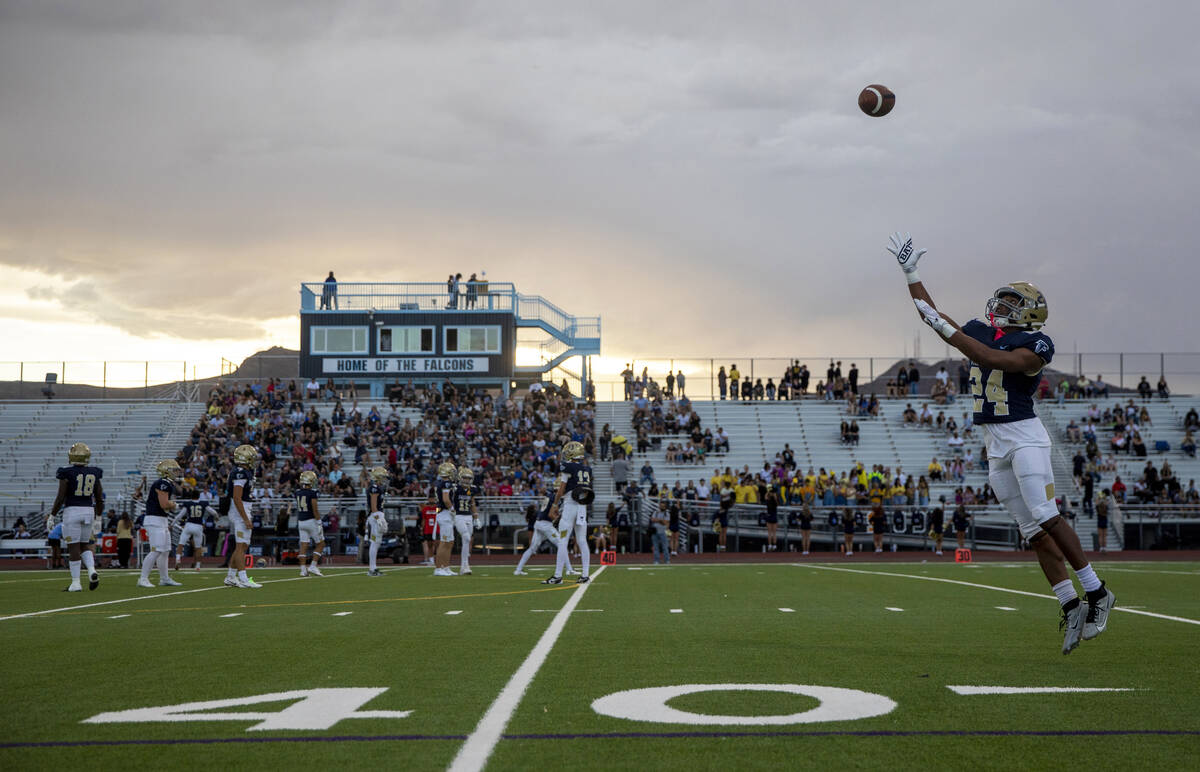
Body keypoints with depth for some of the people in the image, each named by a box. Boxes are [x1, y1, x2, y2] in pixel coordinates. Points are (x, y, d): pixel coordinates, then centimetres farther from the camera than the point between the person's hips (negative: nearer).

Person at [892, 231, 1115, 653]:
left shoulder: (1034, 346, -8)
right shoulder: (981, 332, 13)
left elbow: (996, 360, -24)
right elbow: (930, 314, 21)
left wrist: (945, 329, -24)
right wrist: (910, 271, 19)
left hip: (1024, 435, -7)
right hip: (994, 445, 7)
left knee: (1045, 517, -17)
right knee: (1033, 531, 3)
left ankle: (1097, 593, -6)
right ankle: (1071, 608, 5)